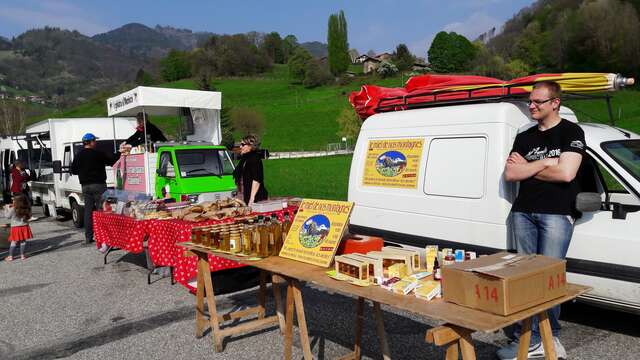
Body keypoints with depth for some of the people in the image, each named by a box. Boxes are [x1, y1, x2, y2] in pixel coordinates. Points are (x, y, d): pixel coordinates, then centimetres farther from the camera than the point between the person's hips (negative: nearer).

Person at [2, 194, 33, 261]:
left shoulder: (13, 209, -14)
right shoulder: (27, 209, -4)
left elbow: (7, 216, -1)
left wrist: (7, 208, 16)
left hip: (16, 227, -3)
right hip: (25, 227, 3)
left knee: (13, 242, 6)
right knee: (23, 241, 11)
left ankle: (10, 256, 13)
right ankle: (22, 255, 17)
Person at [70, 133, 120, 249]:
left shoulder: (78, 156, 5)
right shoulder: (98, 154, -10)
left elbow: (73, 170, 9)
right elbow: (111, 161, 1)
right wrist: (119, 153, 15)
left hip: (85, 186, 5)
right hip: (98, 185, -5)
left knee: (88, 211, 9)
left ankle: (88, 237, 10)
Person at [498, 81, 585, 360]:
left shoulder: (571, 132, 3)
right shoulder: (524, 137, 18)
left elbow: (566, 173, -12)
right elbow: (510, 174, 7)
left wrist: (526, 168, -1)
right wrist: (544, 162, -3)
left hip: (557, 213, -5)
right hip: (523, 212, 5)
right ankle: (529, 337, 8)